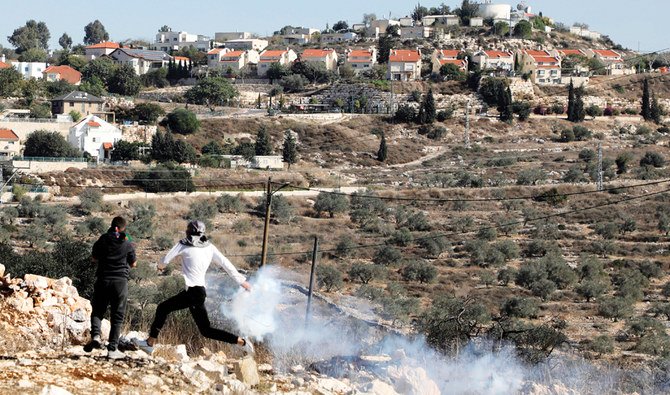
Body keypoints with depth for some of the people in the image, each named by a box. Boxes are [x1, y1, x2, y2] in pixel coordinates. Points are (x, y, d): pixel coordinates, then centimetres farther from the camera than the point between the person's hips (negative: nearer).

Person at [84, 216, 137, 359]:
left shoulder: (102, 240, 2)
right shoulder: (127, 244, -1)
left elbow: (94, 258, 13)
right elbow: (133, 264, 11)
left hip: (103, 279, 1)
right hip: (120, 281, -1)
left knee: (97, 311, 12)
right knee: (117, 316, 4)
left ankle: (95, 335, -16)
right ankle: (112, 349, -1)